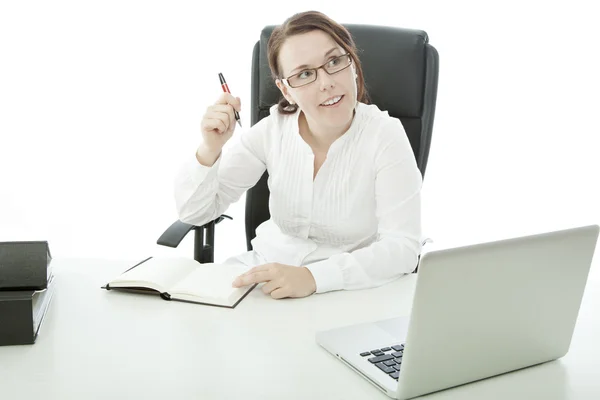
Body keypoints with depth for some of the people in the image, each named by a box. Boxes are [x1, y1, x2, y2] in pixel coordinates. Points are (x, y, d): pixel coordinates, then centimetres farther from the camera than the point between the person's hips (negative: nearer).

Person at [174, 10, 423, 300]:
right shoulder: (273, 129, -6)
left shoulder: (384, 136, -15)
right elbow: (194, 213, -3)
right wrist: (209, 150, -22)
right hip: (266, 273, 1)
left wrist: (313, 276, -33)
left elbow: (403, 247, -21)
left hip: (350, 291, -1)